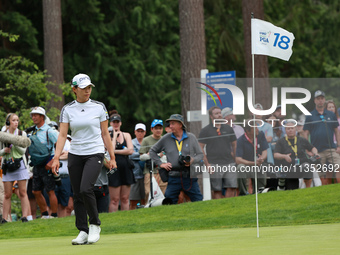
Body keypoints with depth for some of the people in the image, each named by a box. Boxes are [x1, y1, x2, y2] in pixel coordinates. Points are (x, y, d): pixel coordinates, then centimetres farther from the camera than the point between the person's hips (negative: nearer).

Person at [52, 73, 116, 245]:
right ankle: (83, 232, 10)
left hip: (95, 153, -3)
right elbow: (62, 135, -2)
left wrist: (112, 157, 5)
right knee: (77, 195, 1)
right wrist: (56, 158, -12)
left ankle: (95, 225, -3)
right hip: (75, 154, 3)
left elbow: (105, 134, 6)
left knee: (86, 189, -21)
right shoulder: (67, 109, 3)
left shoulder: (99, 107, 1)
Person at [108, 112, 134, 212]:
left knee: (125, 199, 5)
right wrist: (114, 135, -6)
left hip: (125, 168, 3)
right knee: (114, 199, -6)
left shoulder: (126, 135, 12)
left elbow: (130, 150, -2)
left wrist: (115, 151, -7)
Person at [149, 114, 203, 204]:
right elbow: (152, 151, 18)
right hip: (174, 178, 0)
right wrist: (160, 163, 7)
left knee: (199, 202, -1)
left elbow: (200, 154, 11)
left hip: (190, 177, 0)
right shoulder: (166, 139, 7)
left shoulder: (191, 138, 7)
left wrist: (193, 160, -10)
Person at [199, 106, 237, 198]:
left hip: (229, 163, 3)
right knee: (217, 191, -1)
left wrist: (234, 159, 9)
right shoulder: (205, 131, 2)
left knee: (232, 188, -6)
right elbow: (200, 148, 0)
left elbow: (234, 145, 19)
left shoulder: (228, 129, 12)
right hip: (215, 165, -3)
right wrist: (207, 164, -7)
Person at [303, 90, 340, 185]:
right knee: (321, 175, 0)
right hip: (317, 151, -1)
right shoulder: (310, 116, 6)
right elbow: (306, 134, 5)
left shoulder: (331, 115, 13)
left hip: (331, 149, 1)